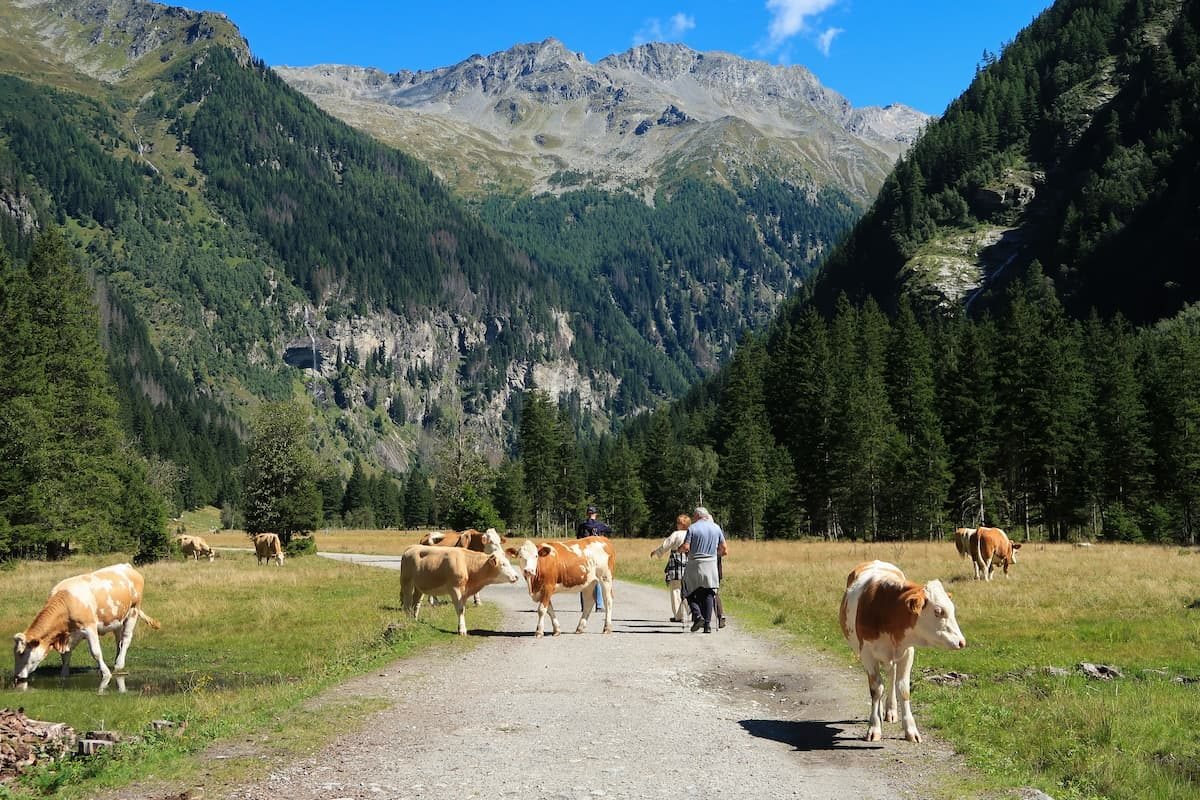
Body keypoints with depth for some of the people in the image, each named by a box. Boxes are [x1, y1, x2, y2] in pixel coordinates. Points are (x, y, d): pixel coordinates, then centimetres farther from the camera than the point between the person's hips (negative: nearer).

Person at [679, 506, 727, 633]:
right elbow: (724, 549, 10)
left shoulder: (692, 528, -5)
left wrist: (679, 549, 10)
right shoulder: (716, 528, 8)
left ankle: (697, 615, -11)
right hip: (711, 565, 3)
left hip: (694, 565, -3)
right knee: (708, 594, 5)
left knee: (690, 592, 8)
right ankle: (707, 624, -1)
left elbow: (686, 547, -11)